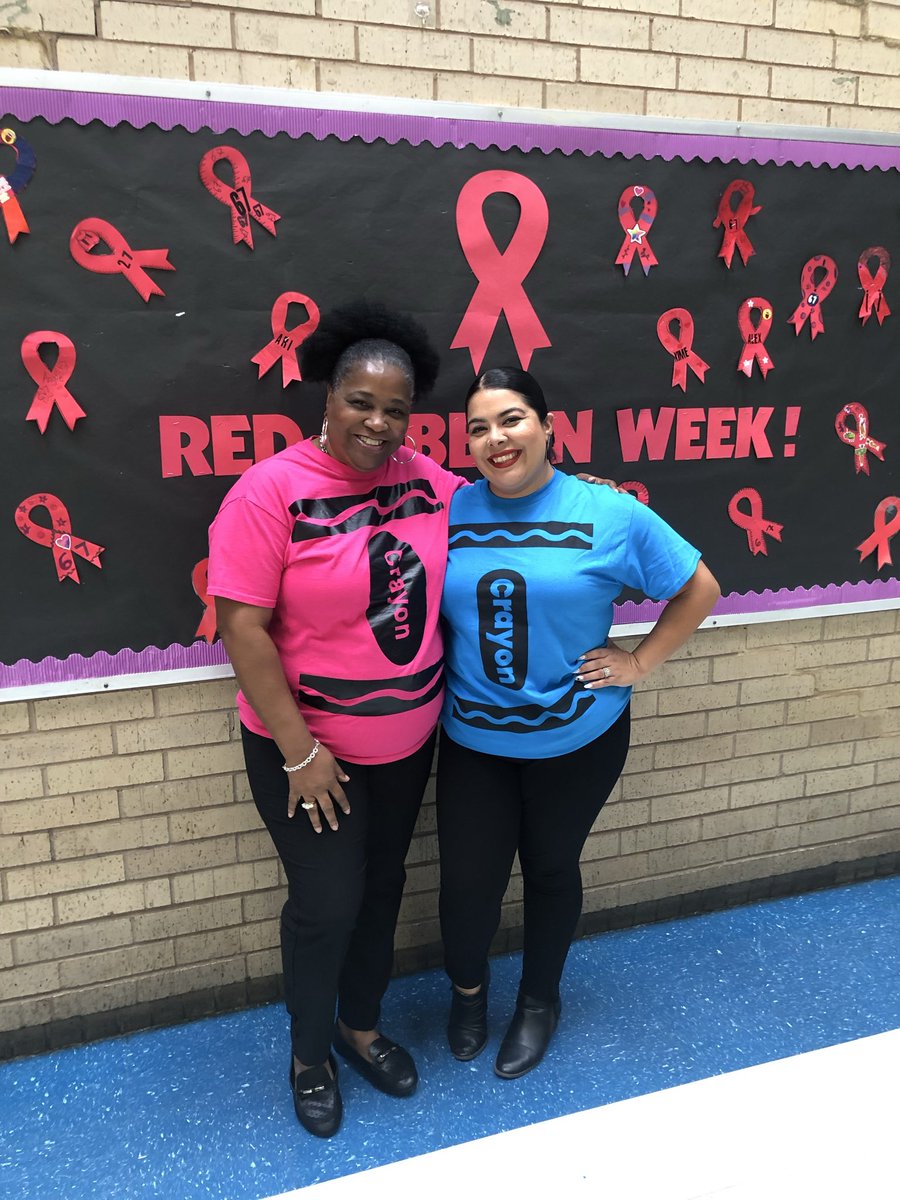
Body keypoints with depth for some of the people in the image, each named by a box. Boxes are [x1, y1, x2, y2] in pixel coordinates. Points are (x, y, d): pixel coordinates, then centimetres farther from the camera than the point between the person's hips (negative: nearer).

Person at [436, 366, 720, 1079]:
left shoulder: (608, 514, -11)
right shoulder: (448, 512, -6)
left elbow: (699, 588, -2)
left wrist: (640, 662, -6)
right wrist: (434, 680, -7)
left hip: (576, 740, -1)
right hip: (473, 740, 1)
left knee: (551, 869, 18)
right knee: (467, 880, 6)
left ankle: (540, 999, 46)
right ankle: (467, 987, 41)